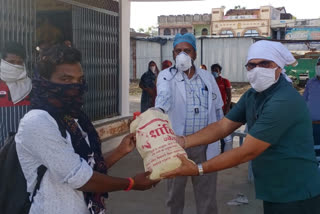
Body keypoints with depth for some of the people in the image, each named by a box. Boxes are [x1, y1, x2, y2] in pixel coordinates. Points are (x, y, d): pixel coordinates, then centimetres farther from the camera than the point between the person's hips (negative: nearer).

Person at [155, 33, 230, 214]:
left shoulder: (207, 77, 7)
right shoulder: (167, 76, -3)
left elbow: (218, 109, 12)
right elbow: (163, 95, -26)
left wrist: (222, 139, 12)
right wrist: (158, 111, -48)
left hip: (205, 145, 2)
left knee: (207, 194, 9)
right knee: (175, 192, 14)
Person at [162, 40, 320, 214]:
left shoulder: (285, 101, -26)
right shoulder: (252, 95, 5)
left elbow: (247, 152, -26)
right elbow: (222, 126, 3)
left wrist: (197, 169, -25)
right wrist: (183, 141, -12)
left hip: (296, 194, -8)